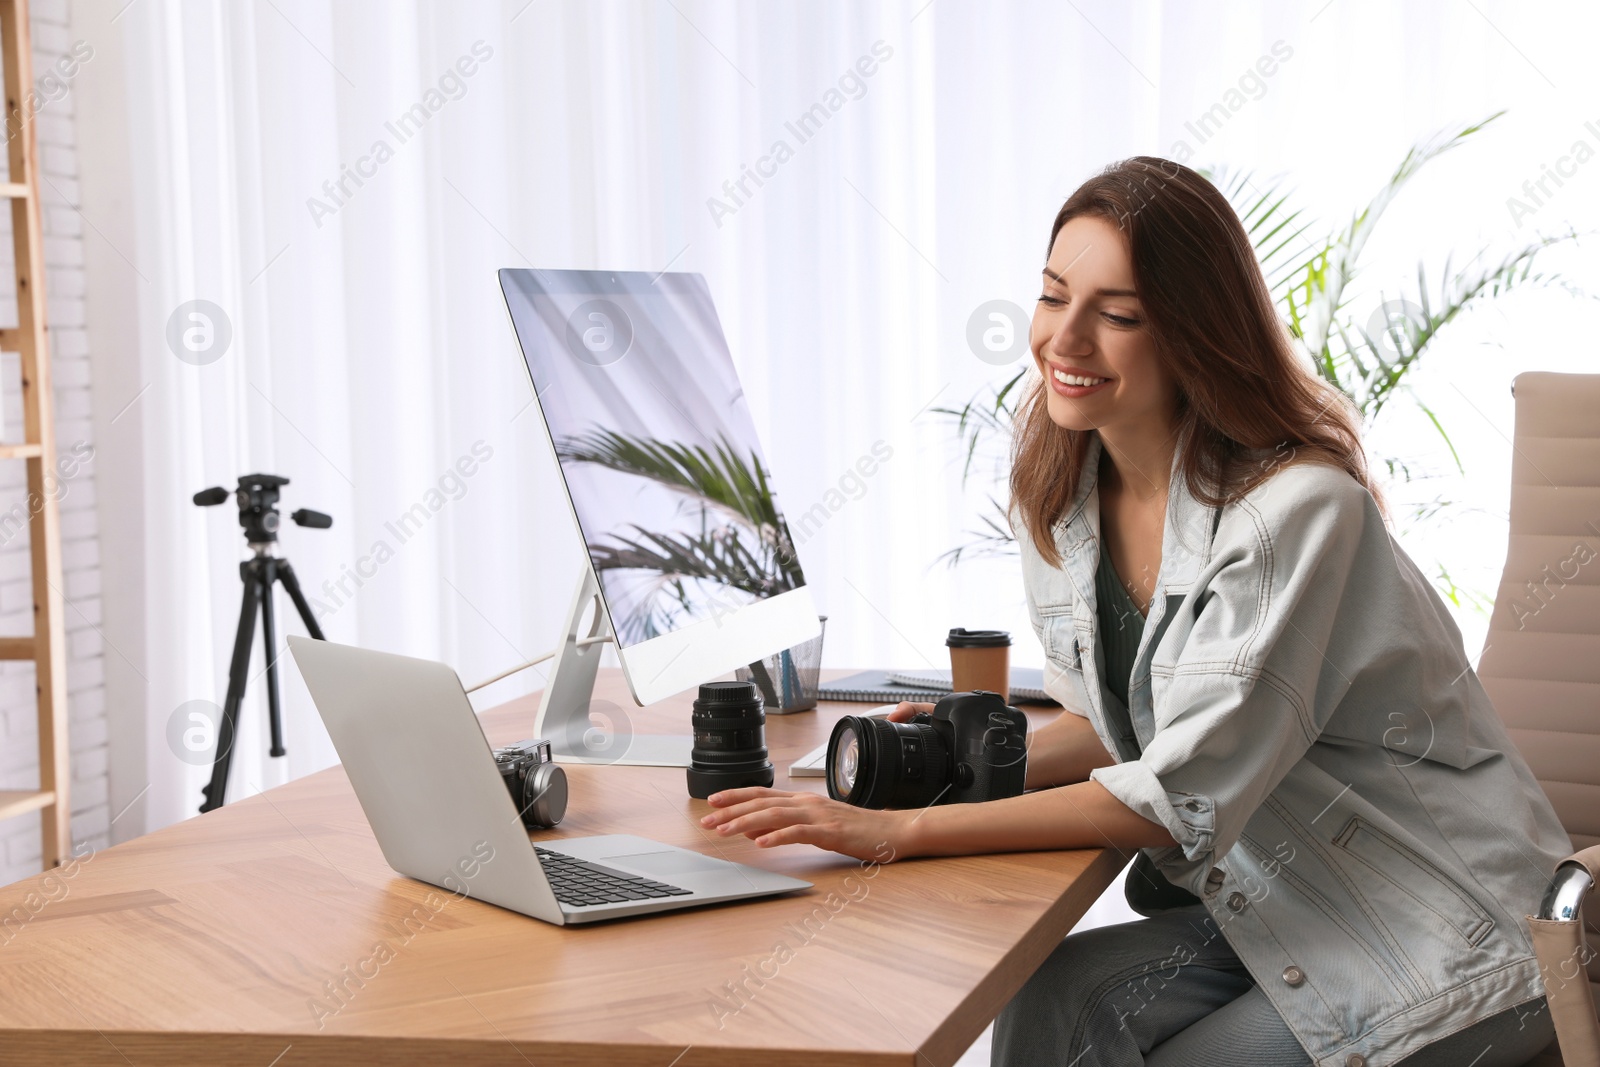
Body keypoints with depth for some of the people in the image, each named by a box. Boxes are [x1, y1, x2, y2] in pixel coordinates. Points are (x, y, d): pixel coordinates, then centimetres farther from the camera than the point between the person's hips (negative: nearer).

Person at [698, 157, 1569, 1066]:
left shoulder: (1294, 509, -24)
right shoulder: (1065, 496, -1)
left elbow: (1181, 797, -26)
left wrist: (899, 833, -28)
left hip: (1446, 940, -6)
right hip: (1283, 912, 6)